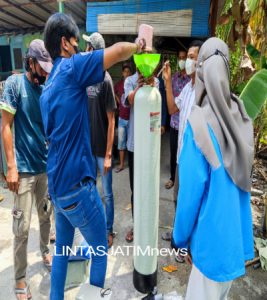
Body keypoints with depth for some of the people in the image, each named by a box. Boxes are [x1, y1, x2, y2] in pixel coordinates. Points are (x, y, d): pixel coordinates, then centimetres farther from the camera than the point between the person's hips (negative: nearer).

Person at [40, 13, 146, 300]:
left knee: (61, 249, 22)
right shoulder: (71, 68, -11)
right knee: (100, 251, 12)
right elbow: (118, 50, -18)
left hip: (57, 184, 9)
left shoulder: (47, 88, 13)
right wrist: (138, 45, 3)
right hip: (77, 184, -8)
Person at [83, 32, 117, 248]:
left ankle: (109, 230, 30)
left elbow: (111, 121, -14)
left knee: (107, 194, 10)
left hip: (102, 149, -6)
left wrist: (108, 155, -15)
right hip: (87, 147, 6)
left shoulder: (105, 80, -14)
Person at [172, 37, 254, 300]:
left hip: (213, 234, -6)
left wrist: (181, 237, -5)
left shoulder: (199, 122, -23)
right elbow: (242, 177, 8)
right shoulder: (239, 115, -4)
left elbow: (191, 189, -18)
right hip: (235, 230, 6)